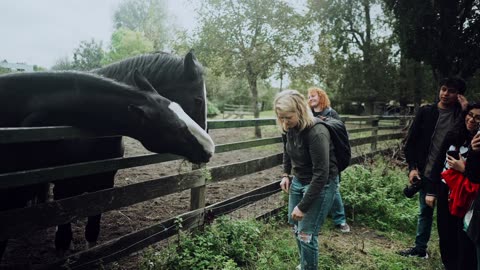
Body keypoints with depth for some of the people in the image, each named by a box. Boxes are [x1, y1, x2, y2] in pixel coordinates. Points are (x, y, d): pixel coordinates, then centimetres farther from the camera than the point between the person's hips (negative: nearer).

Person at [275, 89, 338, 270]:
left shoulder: (317, 133, -31)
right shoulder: (290, 128, -7)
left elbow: (321, 175, -30)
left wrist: (303, 206, -26)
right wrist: (286, 174, 5)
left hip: (321, 184, -8)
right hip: (299, 180, 8)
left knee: (306, 234, -5)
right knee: (295, 225, 18)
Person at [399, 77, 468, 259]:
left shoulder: (461, 115, -2)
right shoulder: (426, 111, 1)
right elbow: (411, 140, 3)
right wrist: (412, 167, -4)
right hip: (426, 173, 2)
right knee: (425, 211, 15)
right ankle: (420, 249, 28)